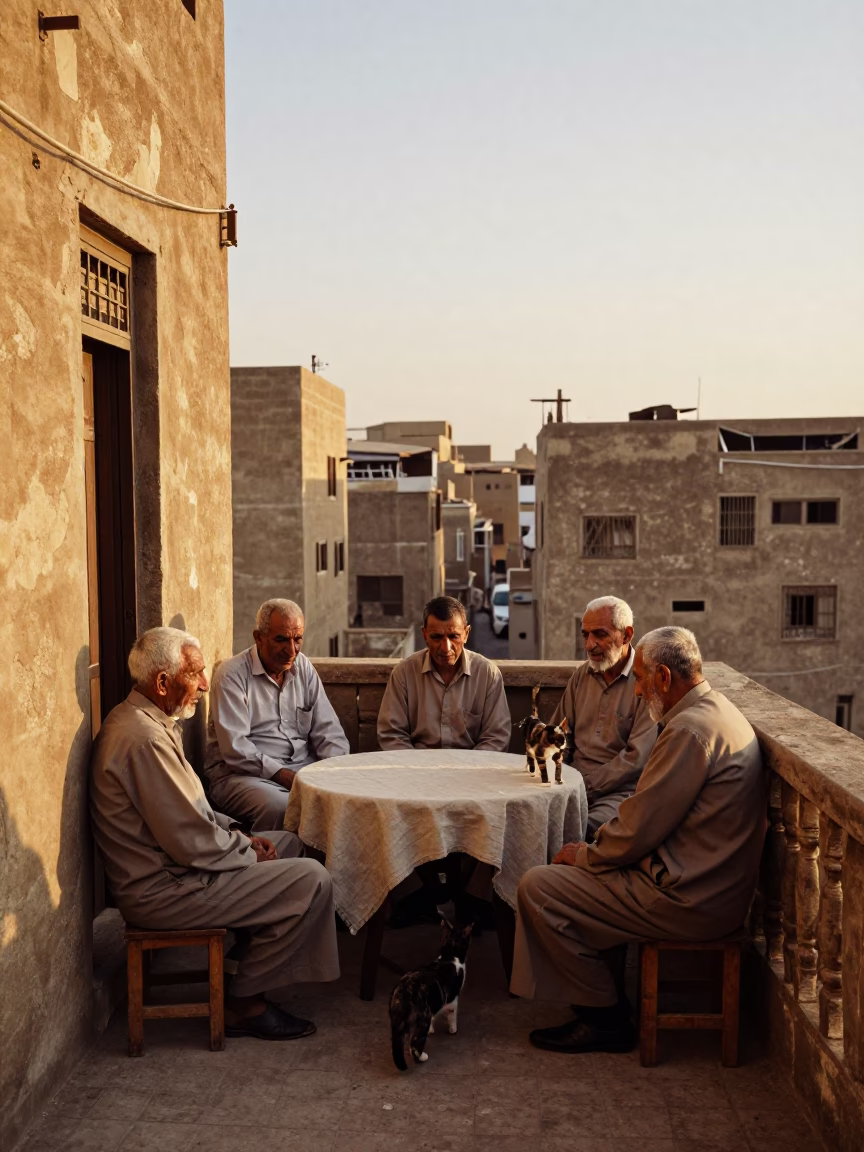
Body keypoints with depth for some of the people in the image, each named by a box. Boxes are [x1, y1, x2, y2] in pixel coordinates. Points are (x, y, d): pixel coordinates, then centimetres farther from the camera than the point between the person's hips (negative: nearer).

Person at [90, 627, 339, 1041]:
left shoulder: (136, 719, 9)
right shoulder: (145, 739, -26)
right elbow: (193, 844, -26)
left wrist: (239, 835, 8)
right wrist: (248, 852, -9)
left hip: (166, 864, 11)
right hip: (161, 890, -11)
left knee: (289, 843, 19)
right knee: (311, 881, -13)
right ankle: (243, 1003, 2)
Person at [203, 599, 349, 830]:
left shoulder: (303, 668, 13)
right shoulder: (232, 674, -6)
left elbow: (327, 730, 11)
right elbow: (234, 748, -14)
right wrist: (282, 776, -23)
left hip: (303, 768, 5)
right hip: (242, 774, -5)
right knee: (280, 807, -37)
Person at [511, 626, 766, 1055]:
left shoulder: (690, 730, -22)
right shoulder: (716, 711, 11)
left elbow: (639, 832, -21)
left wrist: (583, 854, -2)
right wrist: (590, 849, 10)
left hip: (688, 899, -11)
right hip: (709, 885, 11)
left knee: (537, 888, -7)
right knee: (570, 871, 21)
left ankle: (607, 1019, 6)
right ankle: (594, 997, 27)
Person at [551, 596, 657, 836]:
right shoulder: (581, 675, 14)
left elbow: (637, 758, -13)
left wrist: (587, 786, -15)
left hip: (621, 789, -5)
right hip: (574, 782, 5)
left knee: (585, 827, -35)